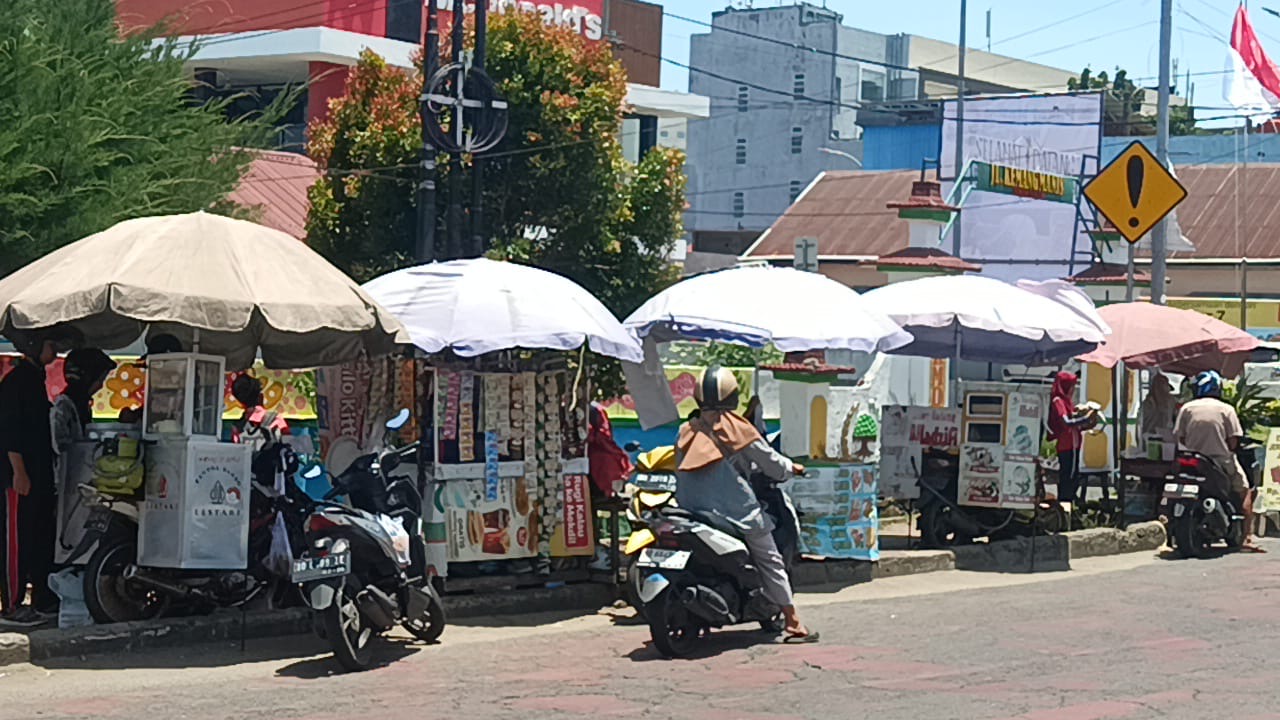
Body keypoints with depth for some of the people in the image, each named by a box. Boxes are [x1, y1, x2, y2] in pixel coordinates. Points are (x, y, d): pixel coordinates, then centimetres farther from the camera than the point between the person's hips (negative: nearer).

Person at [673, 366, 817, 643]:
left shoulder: (686, 431, 10)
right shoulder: (735, 426, -3)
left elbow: (679, 470, 14)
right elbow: (768, 460, 2)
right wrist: (792, 469, 21)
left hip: (691, 511, 4)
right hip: (735, 510, -4)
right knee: (769, 560, 6)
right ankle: (793, 624, 5)